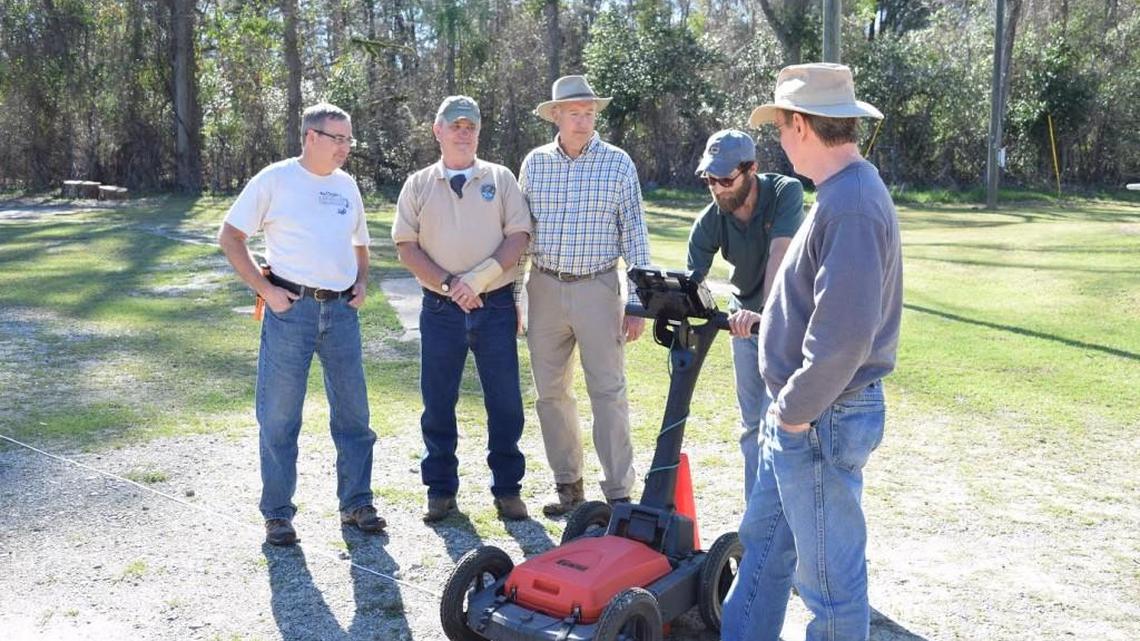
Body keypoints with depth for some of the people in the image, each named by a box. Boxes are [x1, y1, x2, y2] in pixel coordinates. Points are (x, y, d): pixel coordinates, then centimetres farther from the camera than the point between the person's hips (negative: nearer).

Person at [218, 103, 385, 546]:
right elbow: (230, 237, -2)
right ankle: (277, 514, 14)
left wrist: (362, 283, 8)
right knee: (279, 416, 1)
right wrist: (265, 289, -9)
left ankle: (356, 503, 22)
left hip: (342, 311, 5)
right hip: (291, 309, -5)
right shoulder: (275, 180, -1)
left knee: (353, 412, 9)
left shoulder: (347, 185, 14)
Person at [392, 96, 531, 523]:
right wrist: (448, 285, -11)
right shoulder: (418, 185, 8)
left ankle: (507, 487, 16)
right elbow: (406, 246, 2)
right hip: (440, 309, 1)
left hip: (495, 306, 0)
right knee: (438, 403, 6)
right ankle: (441, 490, 19)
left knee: (505, 402, 3)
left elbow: (518, 236, -1)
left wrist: (479, 278, -14)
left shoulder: (500, 179, 7)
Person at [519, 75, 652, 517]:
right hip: (545, 288, 3)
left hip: (597, 288, -3)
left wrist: (637, 303, -5)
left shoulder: (618, 163, -1)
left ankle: (619, 492, 7)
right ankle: (568, 485, 21)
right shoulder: (534, 163, 6)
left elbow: (635, 235, -1)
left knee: (609, 392, -2)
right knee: (550, 392, 8)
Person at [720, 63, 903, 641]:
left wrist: (795, 412, -19)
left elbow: (842, 337, -29)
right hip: (799, 413, 11)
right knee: (764, 538, 23)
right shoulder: (842, 192, 9)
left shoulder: (851, 205, -24)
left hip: (821, 421, -11)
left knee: (828, 572, 6)